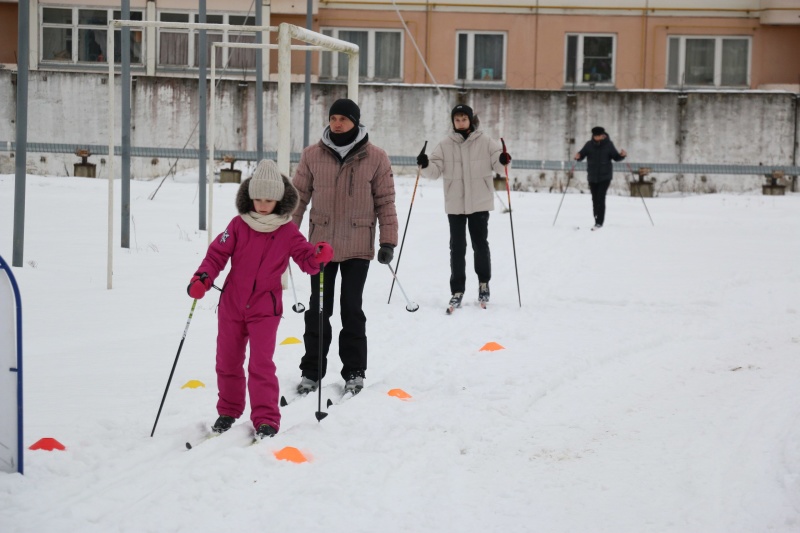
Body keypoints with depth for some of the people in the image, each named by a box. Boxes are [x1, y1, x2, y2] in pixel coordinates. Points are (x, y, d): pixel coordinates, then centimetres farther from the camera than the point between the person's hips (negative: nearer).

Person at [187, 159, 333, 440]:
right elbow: (218, 254, -2)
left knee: (261, 364, -9)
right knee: (227, 361, 13)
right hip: (231, 305, 2)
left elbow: (307, 259, -1)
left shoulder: (288, 232, -3)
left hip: (265, 309, -2)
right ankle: (228, 411, 30)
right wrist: (202, 279, -17)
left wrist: (320, 256, -23)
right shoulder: (238, 225, -3)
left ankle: (265, 419, -4)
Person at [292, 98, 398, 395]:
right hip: (321, 244, 2)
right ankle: (311, 371, 15)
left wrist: (388, 241, -3)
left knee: (352, 309, 3)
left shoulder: (375, 158, -2)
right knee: (318, 309, 6)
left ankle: (354, 372, 15)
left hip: (357, 247, -1)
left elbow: (385, 202, 1)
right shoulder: (312, 156, 2)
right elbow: (299, 196, 7)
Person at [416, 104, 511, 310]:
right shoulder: (445, 145, 4)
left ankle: (484, 283, 27)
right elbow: (435, 170, 1)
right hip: (455, 203, 1)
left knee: (480, 243, 7)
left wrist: (503, 160, -24)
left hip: (480, 202, -1)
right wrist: (425, 165, -20)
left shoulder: (485, 142, 1)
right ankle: (457, 290, 7)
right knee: (457, 247, 2)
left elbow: (497, 164, -2)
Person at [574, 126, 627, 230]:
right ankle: (597, 221, 18)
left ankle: (599, 222, -14)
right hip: (592, 177, 3)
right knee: (595, 199, 7)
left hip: (605, 177, -3)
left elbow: (616, 157, 3)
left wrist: (622, 155, -17)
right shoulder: (589, 145, 0)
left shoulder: (608, 145, -3)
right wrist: (578, 156, -25)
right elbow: (582, 154, -2)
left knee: (600, 198, -14)